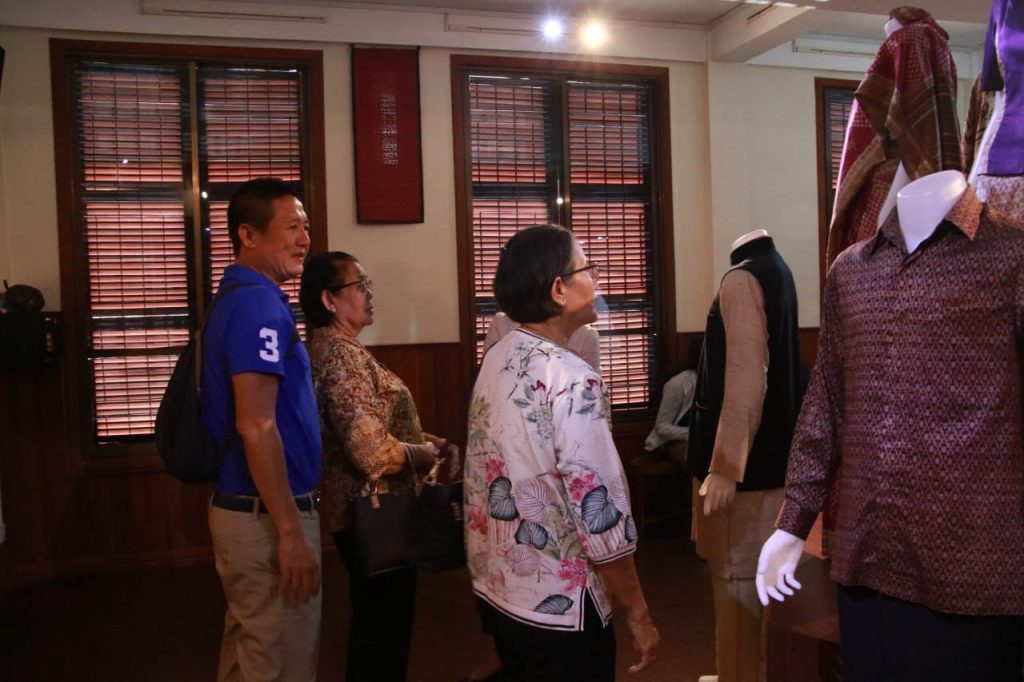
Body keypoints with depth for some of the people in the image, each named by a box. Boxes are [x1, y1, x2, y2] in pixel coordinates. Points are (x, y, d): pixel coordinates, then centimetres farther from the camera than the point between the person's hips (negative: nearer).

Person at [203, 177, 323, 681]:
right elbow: (256, 427, -25)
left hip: (241, 507, 10)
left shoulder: (235, 298, 12)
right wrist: (291, 531, -22)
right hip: (267, 517, -10)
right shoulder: (261, 303, -19)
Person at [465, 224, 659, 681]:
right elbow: (600, 512, -23)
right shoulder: (571, 381, -23)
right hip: (558, 606, -8)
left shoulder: (495, 360, 2)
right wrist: (638, 613, -12)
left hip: (496, 590, 8)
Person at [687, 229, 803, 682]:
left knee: (736, 577, 2)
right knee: (750, 573, 19)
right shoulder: (775, 270, 12)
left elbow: (745, 375, -25)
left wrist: (725, 466, -23)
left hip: (745, 459, -10)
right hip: (768, 450, 10)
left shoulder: (741, 279, -18)